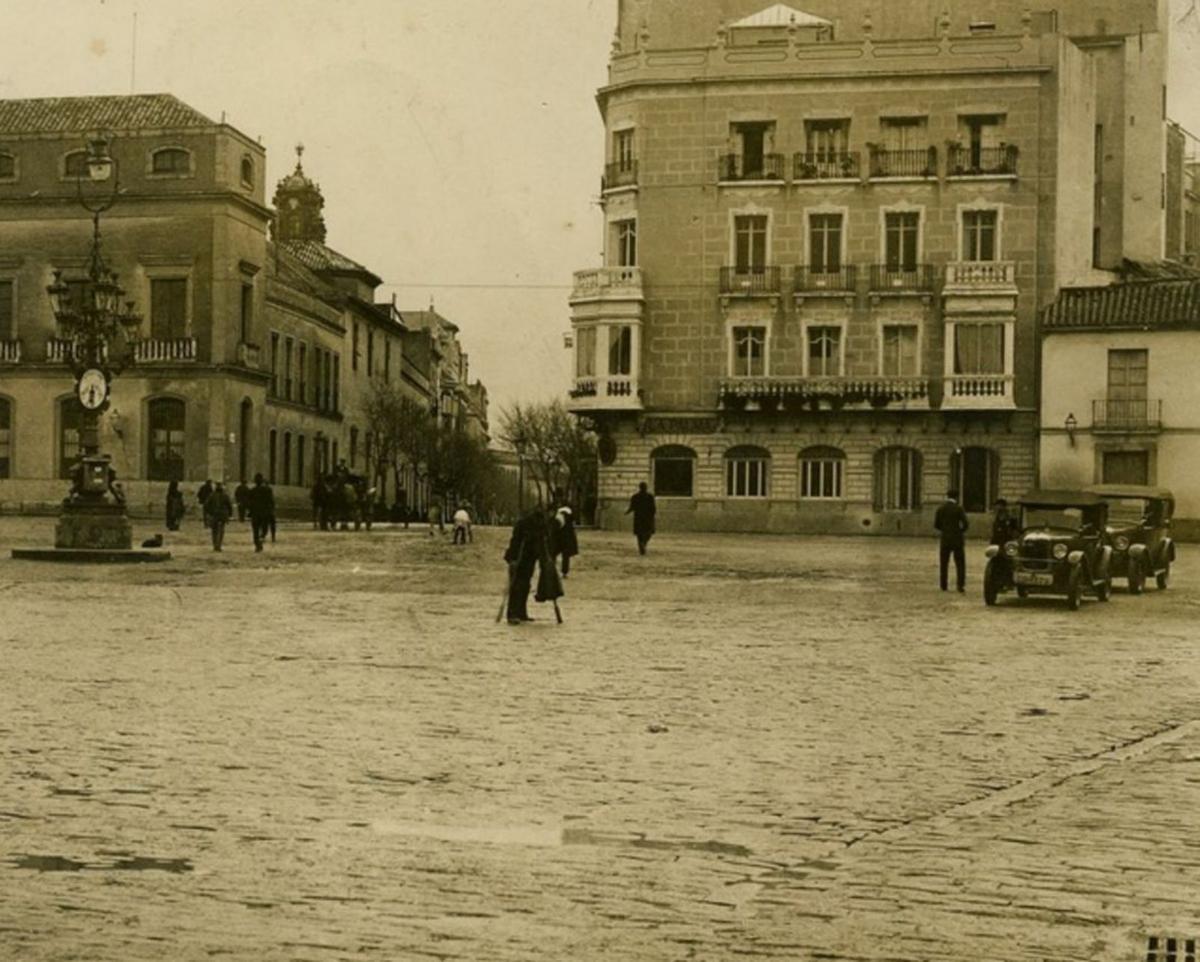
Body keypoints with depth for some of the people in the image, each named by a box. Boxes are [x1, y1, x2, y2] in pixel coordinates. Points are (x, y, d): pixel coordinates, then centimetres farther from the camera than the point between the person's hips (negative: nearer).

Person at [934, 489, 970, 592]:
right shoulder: (959, 508, -6)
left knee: (944, 563, 10)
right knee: (960, 564, 2)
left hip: (945, 539, 3)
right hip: (957, 539, -3)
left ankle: (944, 585, 9)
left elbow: (936, 524, 4)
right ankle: (961, 586, -5)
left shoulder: (941, 509, 3)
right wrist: (962, 531, 7)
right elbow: (965, 523, -12)